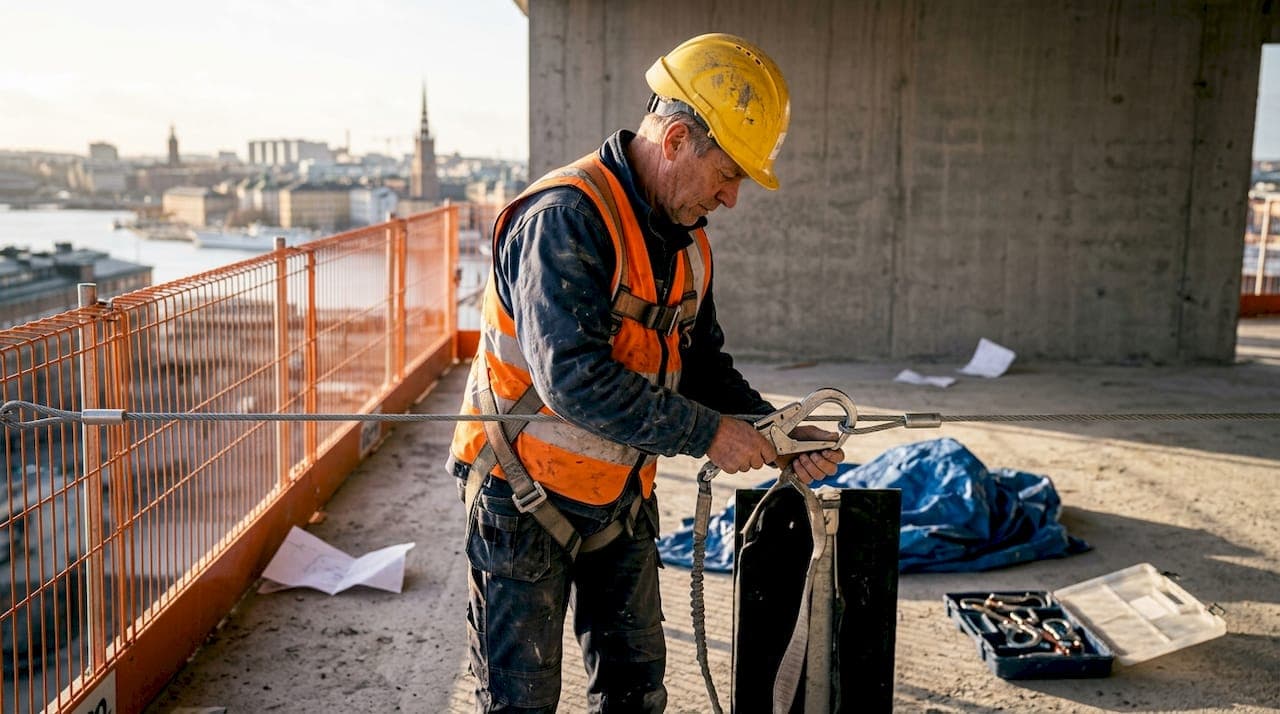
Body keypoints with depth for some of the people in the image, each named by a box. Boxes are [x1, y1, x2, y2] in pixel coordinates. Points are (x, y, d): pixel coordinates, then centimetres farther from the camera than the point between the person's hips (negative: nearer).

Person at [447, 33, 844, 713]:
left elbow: (703, 363, 10)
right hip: (527, 499, -8)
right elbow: (574, 378, -34)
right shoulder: (567, 217, -25)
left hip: (622, 497, 8)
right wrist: (707, 433, -28)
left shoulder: (685, 239, 4)